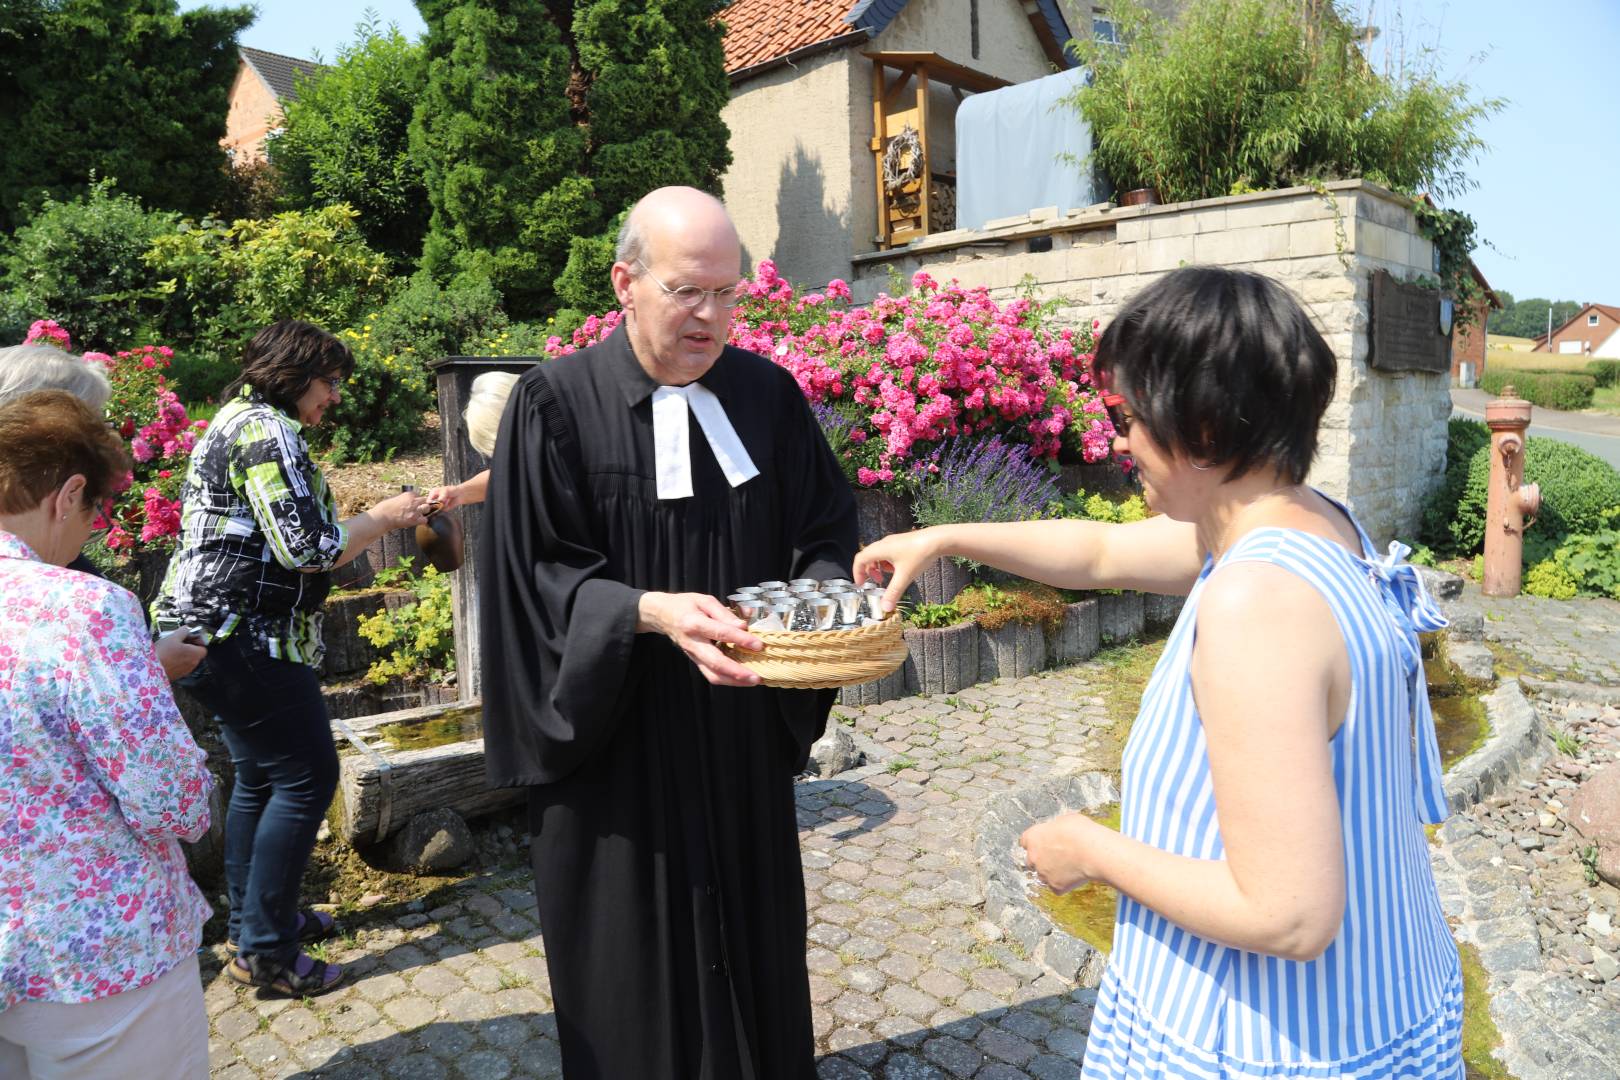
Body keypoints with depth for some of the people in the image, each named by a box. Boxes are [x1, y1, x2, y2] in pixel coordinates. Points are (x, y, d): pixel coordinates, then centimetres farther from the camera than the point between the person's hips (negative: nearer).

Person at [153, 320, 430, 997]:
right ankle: (264, 949, 5)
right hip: (238, 637, -11)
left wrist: (377, 520, 14)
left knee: (262, 776, 19)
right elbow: (309, 549, -21)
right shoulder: (267, 431, -15)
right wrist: (385, 517, -7)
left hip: (209, 630, 11)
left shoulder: (238, 421, 18)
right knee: (306, 777, -4)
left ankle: (249, 922, 32)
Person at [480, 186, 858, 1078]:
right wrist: (648, 611, -27)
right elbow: (534, 575, -12)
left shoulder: (768, 393, 0)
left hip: (743, 743, 4)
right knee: (632, 971, 12)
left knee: (753, 942, 20)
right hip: (617, 746, -3)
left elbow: (823, 530, 6)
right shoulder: (555, 404, -11)